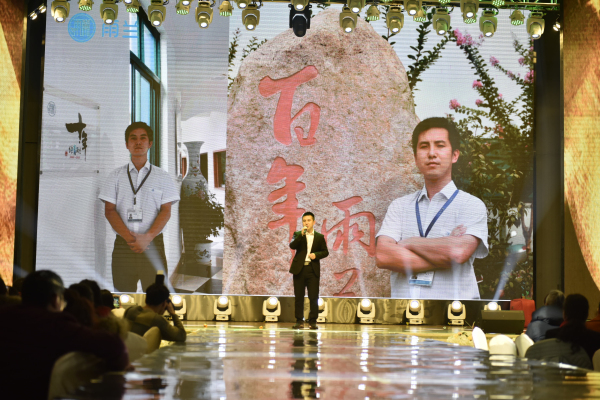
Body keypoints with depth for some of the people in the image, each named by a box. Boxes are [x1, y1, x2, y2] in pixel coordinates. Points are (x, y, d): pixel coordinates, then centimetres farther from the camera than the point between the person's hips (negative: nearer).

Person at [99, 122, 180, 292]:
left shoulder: (162, 177, 11)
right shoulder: (116, 176, 12)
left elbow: (166, 211, 2)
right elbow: (109, 210, 4)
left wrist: (148, 237, -14)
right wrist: (129, 237, -12)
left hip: (153, 244, -1)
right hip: (122, 245, 1)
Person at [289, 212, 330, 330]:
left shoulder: (320, 237, 9)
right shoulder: (298, 235, 8)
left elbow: (325, 251, 10)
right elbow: (292, 246, -9)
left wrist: (316, 255, -9)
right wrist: (301, 235, -18)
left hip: (313, 269, 0)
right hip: (299, 268, 0)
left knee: (314, 297, -3)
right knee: (299, 297, 2)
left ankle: (313, 321, 3)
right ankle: (299, 321, 8)